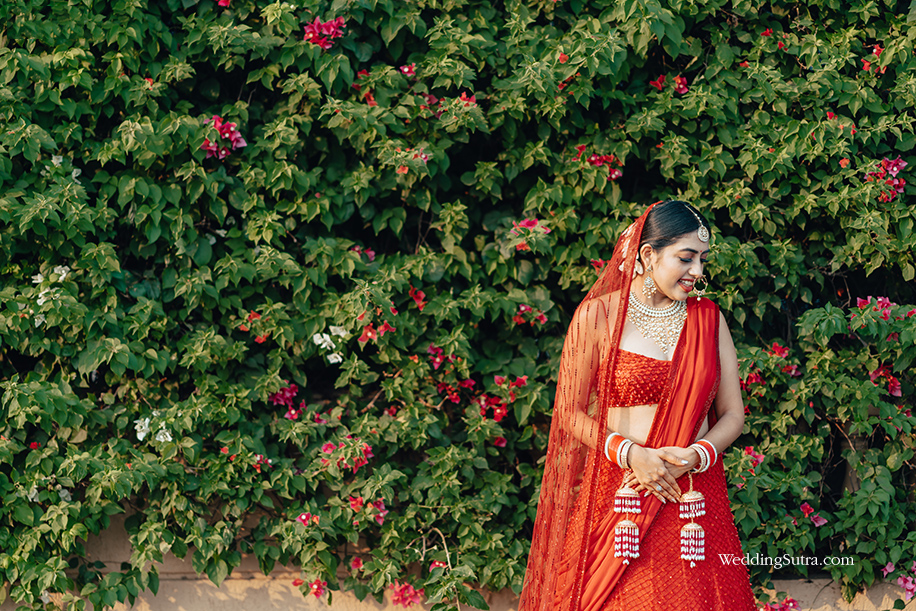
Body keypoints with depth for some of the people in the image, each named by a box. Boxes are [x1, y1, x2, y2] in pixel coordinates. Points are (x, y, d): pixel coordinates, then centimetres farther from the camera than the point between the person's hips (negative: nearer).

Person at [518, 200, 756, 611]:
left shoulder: (708, 319, 9)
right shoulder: (598, 316, 0)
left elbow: (733, 415, 10)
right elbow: (570, 412, 2)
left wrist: (695, 457, -10)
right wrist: (629, 453, -13)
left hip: (694, 503, 3)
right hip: (616, 497, -3)